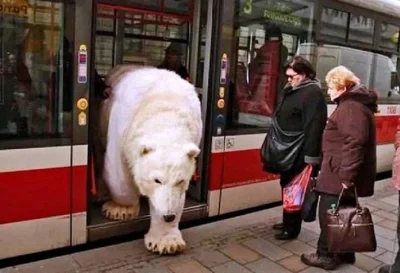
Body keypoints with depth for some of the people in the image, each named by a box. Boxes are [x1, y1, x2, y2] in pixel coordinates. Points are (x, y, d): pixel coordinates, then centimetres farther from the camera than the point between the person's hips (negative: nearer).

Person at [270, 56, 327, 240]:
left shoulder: (312, 93, -17)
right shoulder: (291, 90, 13)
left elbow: (314, 126, -24)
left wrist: (311, 155, -28)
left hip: (300, 152, -10)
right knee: (286, 185, 18)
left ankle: (292, 229, 13)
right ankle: (287, 222, 34)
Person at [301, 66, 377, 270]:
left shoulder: (351, 108, -19)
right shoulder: (356, 104, 16)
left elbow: (354, 144, -28)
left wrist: (346, 175, -28)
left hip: (339, 176, -11)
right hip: (345, 175, 11)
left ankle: (326, 256, 14)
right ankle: (345, 253, 31)